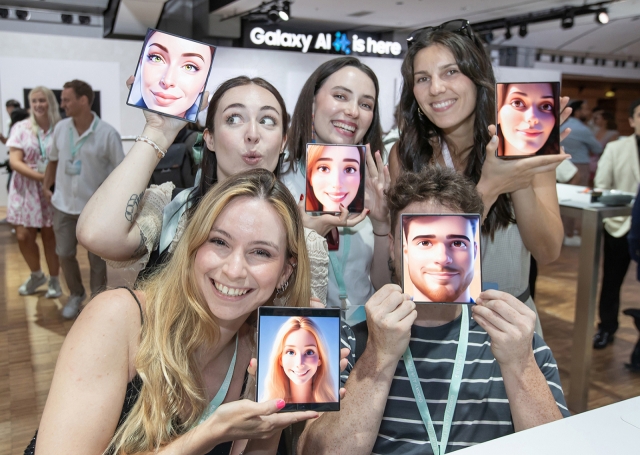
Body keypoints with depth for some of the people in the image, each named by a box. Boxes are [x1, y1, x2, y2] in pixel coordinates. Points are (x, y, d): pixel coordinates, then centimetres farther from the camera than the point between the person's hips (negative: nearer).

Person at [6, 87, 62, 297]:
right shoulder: (20, 128, -1)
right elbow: (14, 161, -8)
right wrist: (40, 176, -20)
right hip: (26, 189, 1)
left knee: (50, 235, 4)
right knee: (23, 236, 0)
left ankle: (54, 280, 21)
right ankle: (36, 275, 25)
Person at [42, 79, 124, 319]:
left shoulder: (107, 133, -14)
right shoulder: (60, 128, -1)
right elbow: (53, 160, 13)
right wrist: (46, 187, 9)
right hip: (63, 204, 4)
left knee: (96, 257, 8)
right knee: (64, 253, 12)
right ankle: (76, 294, 34)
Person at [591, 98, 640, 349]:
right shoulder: (616, 148, -1)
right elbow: (601, 185, -2)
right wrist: (609, 215, -13)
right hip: (620, 224, 0)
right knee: (611, 280, 11)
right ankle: (606, 328, 26)